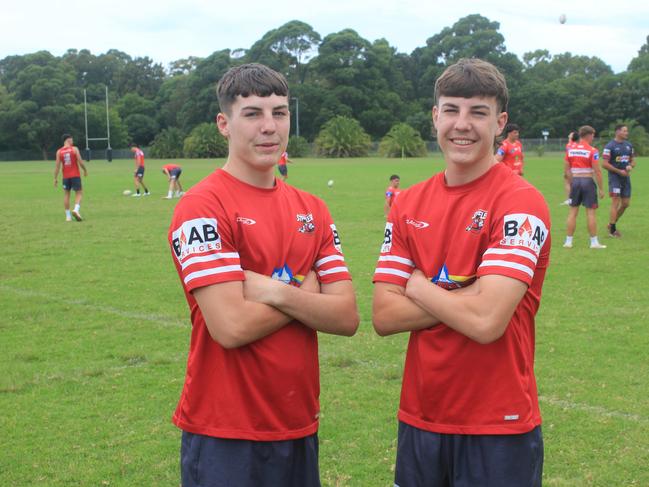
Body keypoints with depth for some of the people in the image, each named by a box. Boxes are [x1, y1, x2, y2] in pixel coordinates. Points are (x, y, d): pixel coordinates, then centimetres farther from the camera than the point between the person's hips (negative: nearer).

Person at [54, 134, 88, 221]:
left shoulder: (59, 152, 2)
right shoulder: (74, 149, -5)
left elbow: (57, 166, -1)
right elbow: (80, 162, -9)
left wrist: (55, 178, 4)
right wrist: (85, 170, 8)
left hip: (66, 177, 3)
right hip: (75, 175, -3)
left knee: (66, 194, 12)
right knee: (79, 193, 6)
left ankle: (68, 216, 10)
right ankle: (76, 209, -19)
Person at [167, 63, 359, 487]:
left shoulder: (311, 209, 7)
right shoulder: (202, 208, -12)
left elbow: (347, 317, -1)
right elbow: (232, 326, -21)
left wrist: (277, 292, -16)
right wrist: (306, 293, -7)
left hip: (300, 428, 6)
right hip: (226, 435, -6)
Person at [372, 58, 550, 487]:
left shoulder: (520, 202, -13)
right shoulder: (409, 205, 4)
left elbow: (487, 321, -24)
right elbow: (383, 316, -4)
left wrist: (419, 286, -8)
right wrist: (463, 296, -15)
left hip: (497, 427, -5)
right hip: (419, 419, 5)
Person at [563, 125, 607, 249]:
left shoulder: (570, 150, 5)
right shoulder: (592, 151, -9)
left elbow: (566, 169, 9)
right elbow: (597, 171, -12)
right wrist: (600, 188, -7)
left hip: (575, 181, 4)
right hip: (588, 181, -4)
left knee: (572, 212, 9)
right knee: (591, 212, 2)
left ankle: (568, 241, 10)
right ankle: (594, 242, 6)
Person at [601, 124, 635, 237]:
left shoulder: (629, 145, 12)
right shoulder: (610, 146, -9)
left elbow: (633, 160, 20)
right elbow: (604, 164, -13)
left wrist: (630, 166, -4)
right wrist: (619, 171, -15)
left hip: (626, 177, 7)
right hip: (615, 177, -7)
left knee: (625, 203, 8)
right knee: (616, 202, -10)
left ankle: (612, 224, 25)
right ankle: (612, 230, -4)